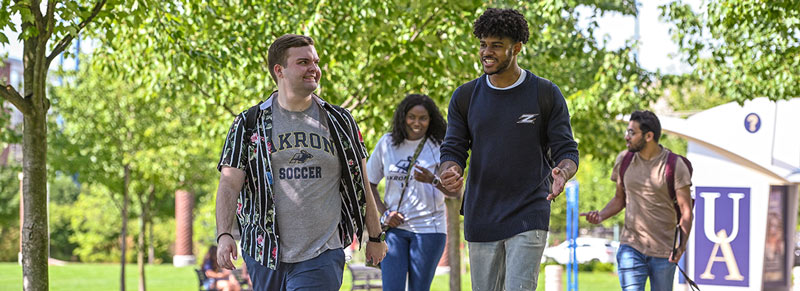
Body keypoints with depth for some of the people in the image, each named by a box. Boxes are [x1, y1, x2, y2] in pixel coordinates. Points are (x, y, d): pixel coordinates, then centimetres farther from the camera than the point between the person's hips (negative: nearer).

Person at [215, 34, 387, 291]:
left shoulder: (340, 122, 7)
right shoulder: (249, 124, 2)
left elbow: (360, 183, 13)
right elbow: (230, 183, -5)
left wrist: (375, 237, 15)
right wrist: (224, 235, -19)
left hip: (321, 257, -1)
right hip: (266, 256, 1)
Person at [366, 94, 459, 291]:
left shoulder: (439, 147, -1)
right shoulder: (387, 143, 5)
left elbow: (454, 192, -5)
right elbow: (369, 184, 14)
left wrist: (433, 180, -24)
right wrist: (385, 212, 1)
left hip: (428, 229, -1)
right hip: (394, 227, 2)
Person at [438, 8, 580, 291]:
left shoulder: (547, 94, -1)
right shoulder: (465, 97, 6)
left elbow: (566, 150, 0)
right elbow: (453, 151, 6)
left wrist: (563, 173, -24)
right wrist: (449, 173, -18)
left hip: (529, 217, -3)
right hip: (481, 218, 4)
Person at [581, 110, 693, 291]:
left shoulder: (675, 166, -6)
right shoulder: (624, 160, 6)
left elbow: (686, 210, -7)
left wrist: (682, 246, -21)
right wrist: (601, 216, -3)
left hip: (663, 251, -2)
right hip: (631, 246, 2)